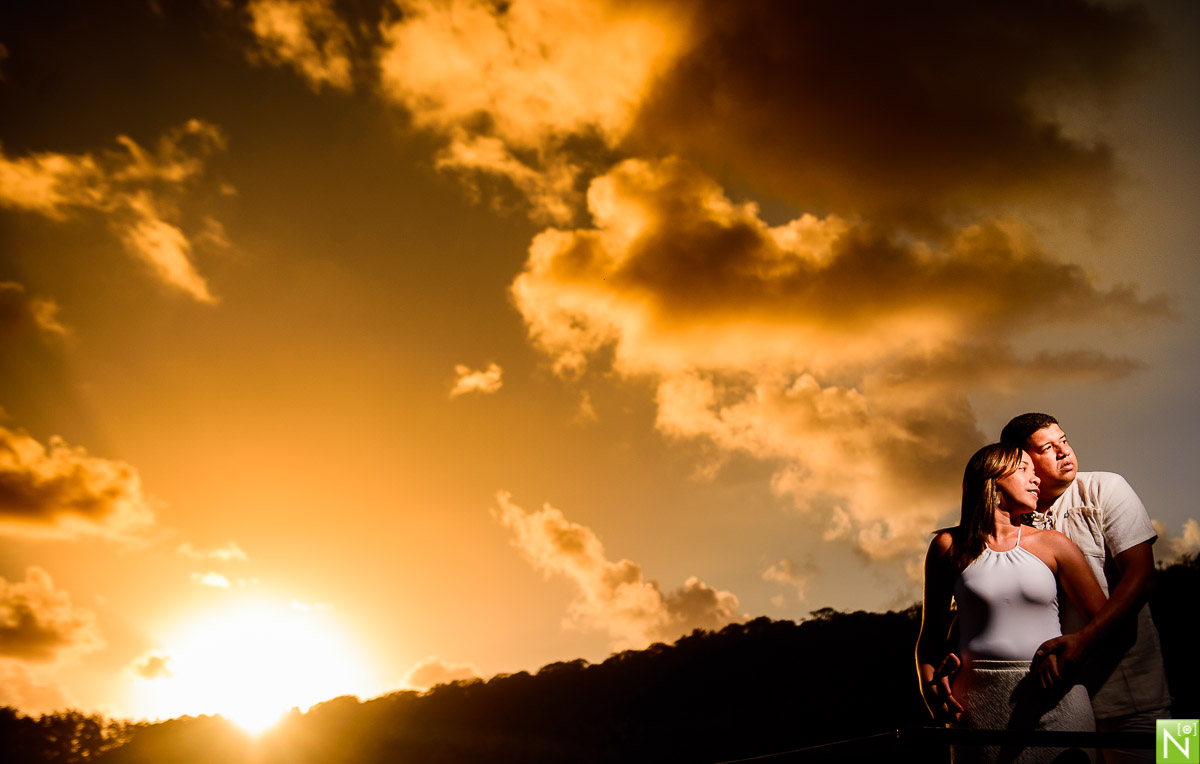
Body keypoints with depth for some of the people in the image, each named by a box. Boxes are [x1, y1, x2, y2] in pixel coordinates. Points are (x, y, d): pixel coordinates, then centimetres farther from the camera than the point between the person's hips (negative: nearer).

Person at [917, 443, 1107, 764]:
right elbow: (931, 633, 9)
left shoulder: (1053, 545, 6)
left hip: (1052, 699, 1)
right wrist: (929, 683, -8)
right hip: (978, 698, -1)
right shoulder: (950, 545, 4)